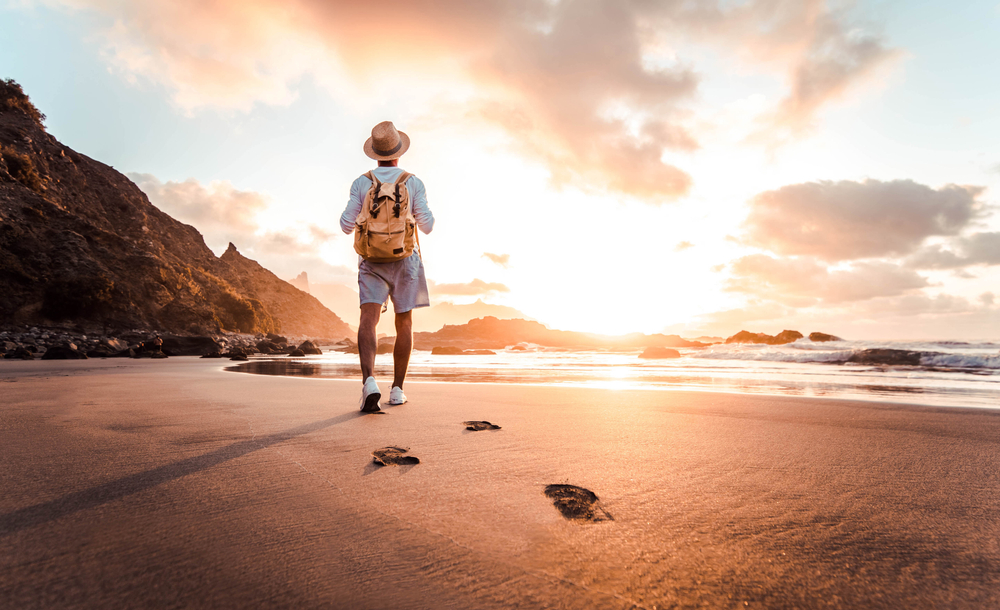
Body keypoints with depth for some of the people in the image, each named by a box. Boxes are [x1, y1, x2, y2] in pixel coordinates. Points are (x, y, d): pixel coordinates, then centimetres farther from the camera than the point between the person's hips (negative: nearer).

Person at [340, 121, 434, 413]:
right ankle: (397, 389, 11)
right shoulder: (414, 183, -1)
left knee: (368, 320, -9)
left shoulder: (361, 183, 1)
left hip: (372, 261, 0)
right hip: (405, 260, 0)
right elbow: (427, 226, -4)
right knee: (404, 324, 9)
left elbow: (347, 225, -1)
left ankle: (369, 381, -31)